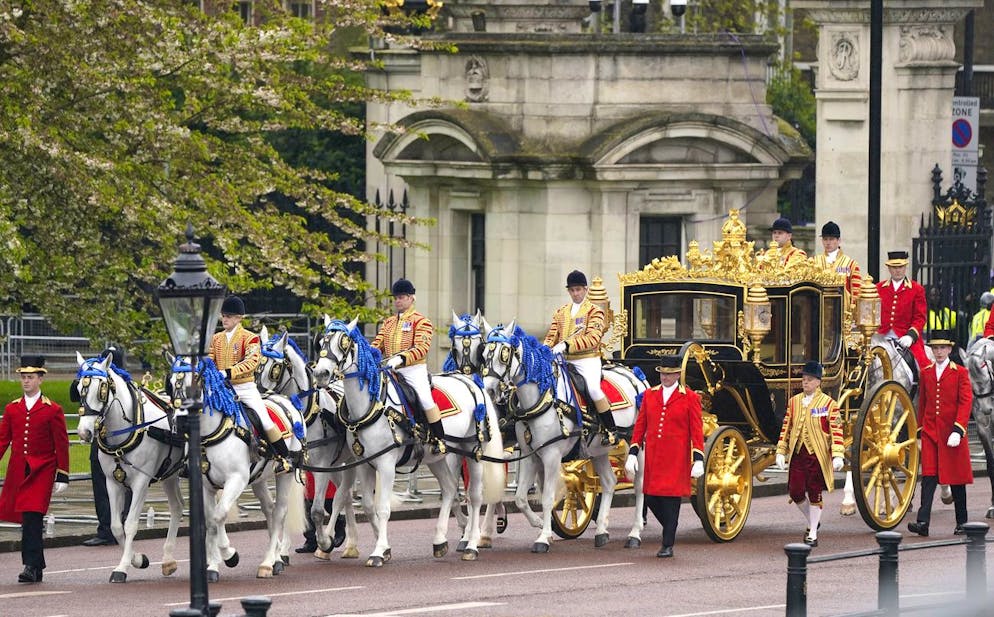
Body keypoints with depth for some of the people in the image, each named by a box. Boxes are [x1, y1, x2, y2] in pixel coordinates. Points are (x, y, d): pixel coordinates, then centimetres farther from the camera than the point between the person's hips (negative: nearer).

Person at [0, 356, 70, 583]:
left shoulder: (53, 410, -1)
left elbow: (62, 445, 1)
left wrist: (62, 477, -2)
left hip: (41, 471, -4)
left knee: (32, 517, -15)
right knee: (29, 520, 7)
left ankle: (32, 566, -16)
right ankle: (36, 566, 17)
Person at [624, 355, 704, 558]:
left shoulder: (690, 398, 0)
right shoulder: (650, 395, 10)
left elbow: (696, 430, -1)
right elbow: (640, 425, 12)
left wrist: (698, 459, -8)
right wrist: (633, 453, 6)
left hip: (676, 458, -4)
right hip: (652, 457, 4)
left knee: (671, 500, -5)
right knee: (651, 498, 3)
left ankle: (668, 545, 1)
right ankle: (670, 531, 26)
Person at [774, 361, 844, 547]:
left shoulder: (828, 403, -4)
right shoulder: (794, 402, 9)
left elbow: (836, 430, -7)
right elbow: (786, 427, 12)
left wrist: (837, 455, -15)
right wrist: (781, 452, 7)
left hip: (818, 455, -4)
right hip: (797, 454, 4)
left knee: (814, 494, 1)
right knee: (796, 492, 1)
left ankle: (813, 534, 10)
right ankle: (812, 522, 26)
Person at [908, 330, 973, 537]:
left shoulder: (960, 373, -1)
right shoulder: (926, 373, 11)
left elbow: (966, 402, -8)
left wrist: (958, 431, -18)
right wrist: (920, 430, 15)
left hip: (951, 434, -2)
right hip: (930, 432, 2)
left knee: (956, 478, 6)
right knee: (928, 477, -9)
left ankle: (962, 523, 17)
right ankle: (923, 522, -19)